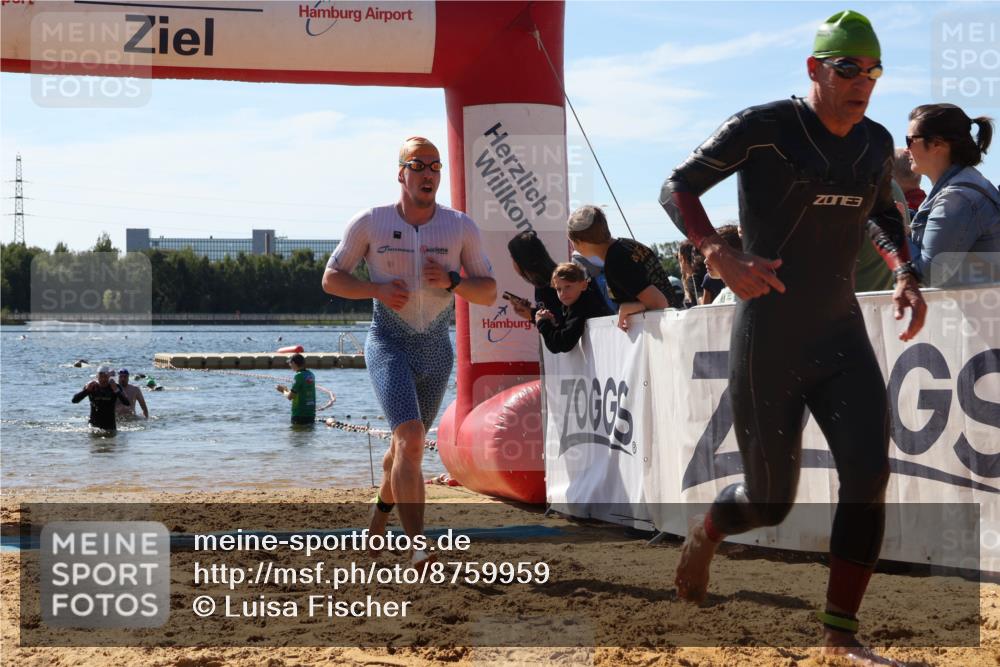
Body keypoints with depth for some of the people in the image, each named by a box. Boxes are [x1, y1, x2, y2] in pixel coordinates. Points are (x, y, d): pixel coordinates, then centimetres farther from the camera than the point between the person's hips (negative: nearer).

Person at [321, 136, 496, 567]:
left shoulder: (461, 227, -1)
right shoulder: (370, 223, -5)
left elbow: (489, 293, 2)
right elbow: (331, 279, 2)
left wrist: (452, 281, -18)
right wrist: (377, 289, -15)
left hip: (437, 352, 4)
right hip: (389, 346, -4)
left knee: (407, 445, 19)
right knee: (410, 440, -22)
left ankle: (382, 508, 50)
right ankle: (419, 553, -26)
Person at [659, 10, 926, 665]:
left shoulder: (876, 144, 5)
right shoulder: (764, 127, -13)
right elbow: (677, 188, -12)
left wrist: (906, 276, 6)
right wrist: (723, 256, -29)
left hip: (841, 336, 5)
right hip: (768, 345, -5)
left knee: (869, 473, -15)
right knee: (770, 504, 6)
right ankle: (704, 534, 43)